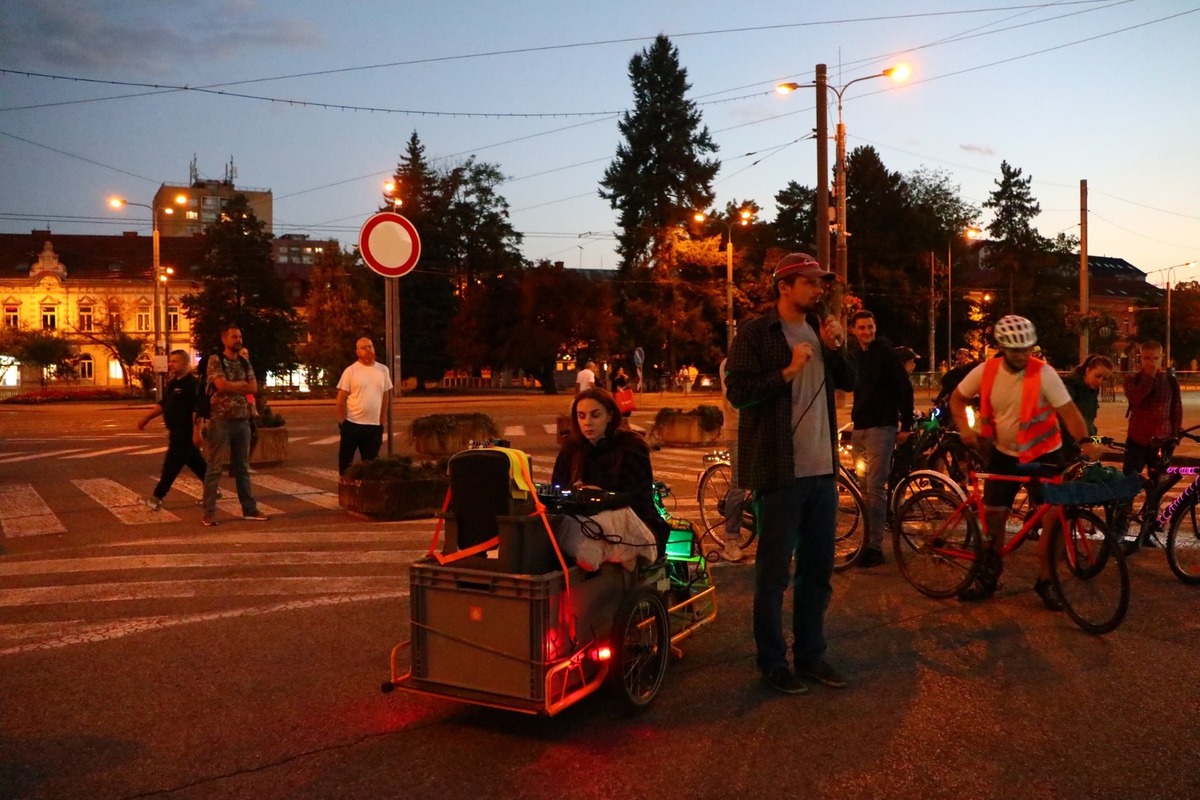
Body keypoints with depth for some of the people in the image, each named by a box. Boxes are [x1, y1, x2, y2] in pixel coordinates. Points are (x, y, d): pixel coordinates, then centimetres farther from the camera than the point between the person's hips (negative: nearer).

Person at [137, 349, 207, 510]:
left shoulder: (192, 384, -15)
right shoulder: (172, 383, 14)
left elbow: (198, 410, -22)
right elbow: (163, 404, 23)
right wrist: (146, 418, 19)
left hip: (185, 433, -9)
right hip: (176, 431, 9)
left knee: (171, 464, -6)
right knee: (196, 463, 15)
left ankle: (157, 497, -3)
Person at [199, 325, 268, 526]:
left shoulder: (245, 363, 12)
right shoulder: (215, 360, -5)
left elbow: (253, 388, 1)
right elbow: (221, 385, -18)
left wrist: (231, 386, -9)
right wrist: (241, 383, -4)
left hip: (242, 420, 6)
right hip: (220, 419, -6)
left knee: (242, 467, 12)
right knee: (215, 467, -3)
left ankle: (249, 509, 17)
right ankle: (209, 512, 2)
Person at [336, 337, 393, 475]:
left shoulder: (383, 370, 5)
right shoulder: (350, 371, -5)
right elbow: (341, 399, -5)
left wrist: (382, 421, 7)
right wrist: (342, 421, -9)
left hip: (374, 425, 3)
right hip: (352, 424, -3)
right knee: (345, 460, 7)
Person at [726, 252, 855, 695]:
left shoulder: (819, 329, 13)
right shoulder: (755, 333, -8)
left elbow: (849, 382, 16)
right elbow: (737, 390, -15)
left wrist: (835, 348, -1)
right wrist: (788, 371, -18)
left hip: (822, 469, 7)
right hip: (780, 471, -7)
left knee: (818, 570, 14)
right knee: (774, 573, 4)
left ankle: (810, 654, 27)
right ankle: (772, 662, 17)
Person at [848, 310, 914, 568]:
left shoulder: (885, 351, -7)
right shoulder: (853, 353, 12)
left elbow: (905, 388, -8)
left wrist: (906, 425, -10)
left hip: (881, 427, -7)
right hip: (859, 428, 7)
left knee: (875, 488, -9)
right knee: (864, 489, 9)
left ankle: (875, 547, -5)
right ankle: (867, 542, 16)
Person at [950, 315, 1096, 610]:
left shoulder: (1044, 373, -19)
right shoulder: (986, 371, -10)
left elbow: (1068, 409, -22)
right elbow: (957, 398, 3)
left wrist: (1084, 441, -38)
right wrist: (964, 429, -13)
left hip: (1043, 455, -3)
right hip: (1004, 454, 3)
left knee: (1053, 519, -5)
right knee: (993, 517, 7)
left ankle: (1045, 581, 12)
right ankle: (988, 578, 23)